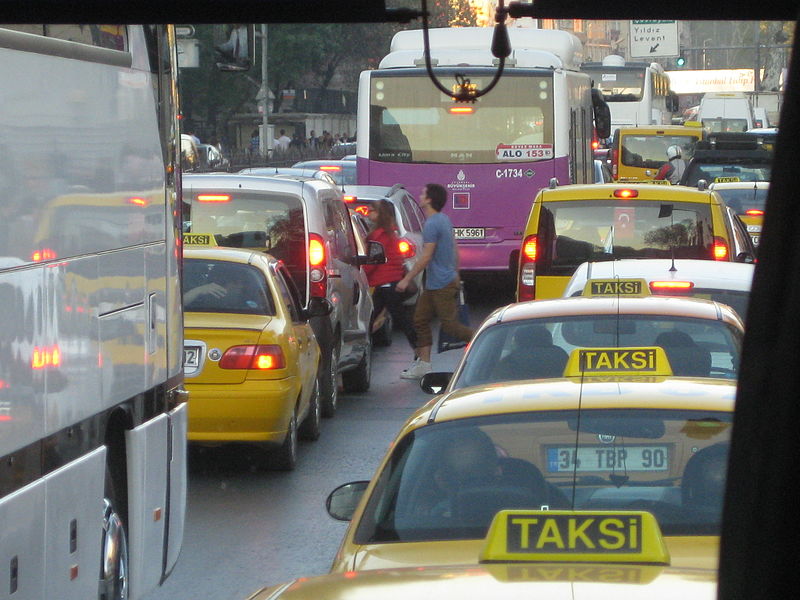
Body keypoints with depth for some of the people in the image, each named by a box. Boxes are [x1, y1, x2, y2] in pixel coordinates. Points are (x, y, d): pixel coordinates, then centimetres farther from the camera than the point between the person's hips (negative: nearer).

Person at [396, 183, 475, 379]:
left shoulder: (432, 224, -19)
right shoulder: (444, 220, 12)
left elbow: (426, 257, -22)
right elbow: (455, 250, 18)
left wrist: (407, 279, -18)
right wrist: (456, 276, 26)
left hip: (442, 286, -10)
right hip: (432, 285, 10)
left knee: (450, 324, -6)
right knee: (420, 320, 9)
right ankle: (423, 363, 11)